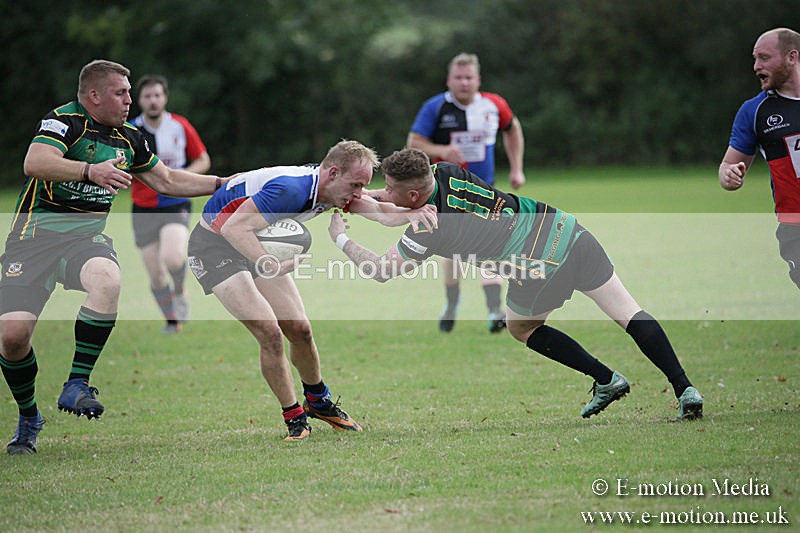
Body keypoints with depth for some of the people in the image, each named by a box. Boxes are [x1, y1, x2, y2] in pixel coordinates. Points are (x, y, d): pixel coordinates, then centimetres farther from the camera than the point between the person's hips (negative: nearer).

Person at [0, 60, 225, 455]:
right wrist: (90, 171, -38)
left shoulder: (128, 138, 14)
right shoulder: (66, 120, -8)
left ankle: (76, 386, -23)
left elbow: (167, 181, 26)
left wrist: (224, 183, 20)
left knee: (107, 281, -33)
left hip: (88, 233, 4)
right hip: (37, 230, -4)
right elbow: (35, 163, -26)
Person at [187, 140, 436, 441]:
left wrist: (414, 213, -29)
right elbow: (233, 228, -38)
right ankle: (294, 418, -1)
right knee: (270, 332, -16)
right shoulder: (290, 190, -35)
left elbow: (381, 213, -7)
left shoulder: (332, 190, -8)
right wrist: (274, 267, -48)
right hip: (214, 245, -8)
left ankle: (318, 402, 30)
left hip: (256, 246, 8)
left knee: (299, 329, 7)